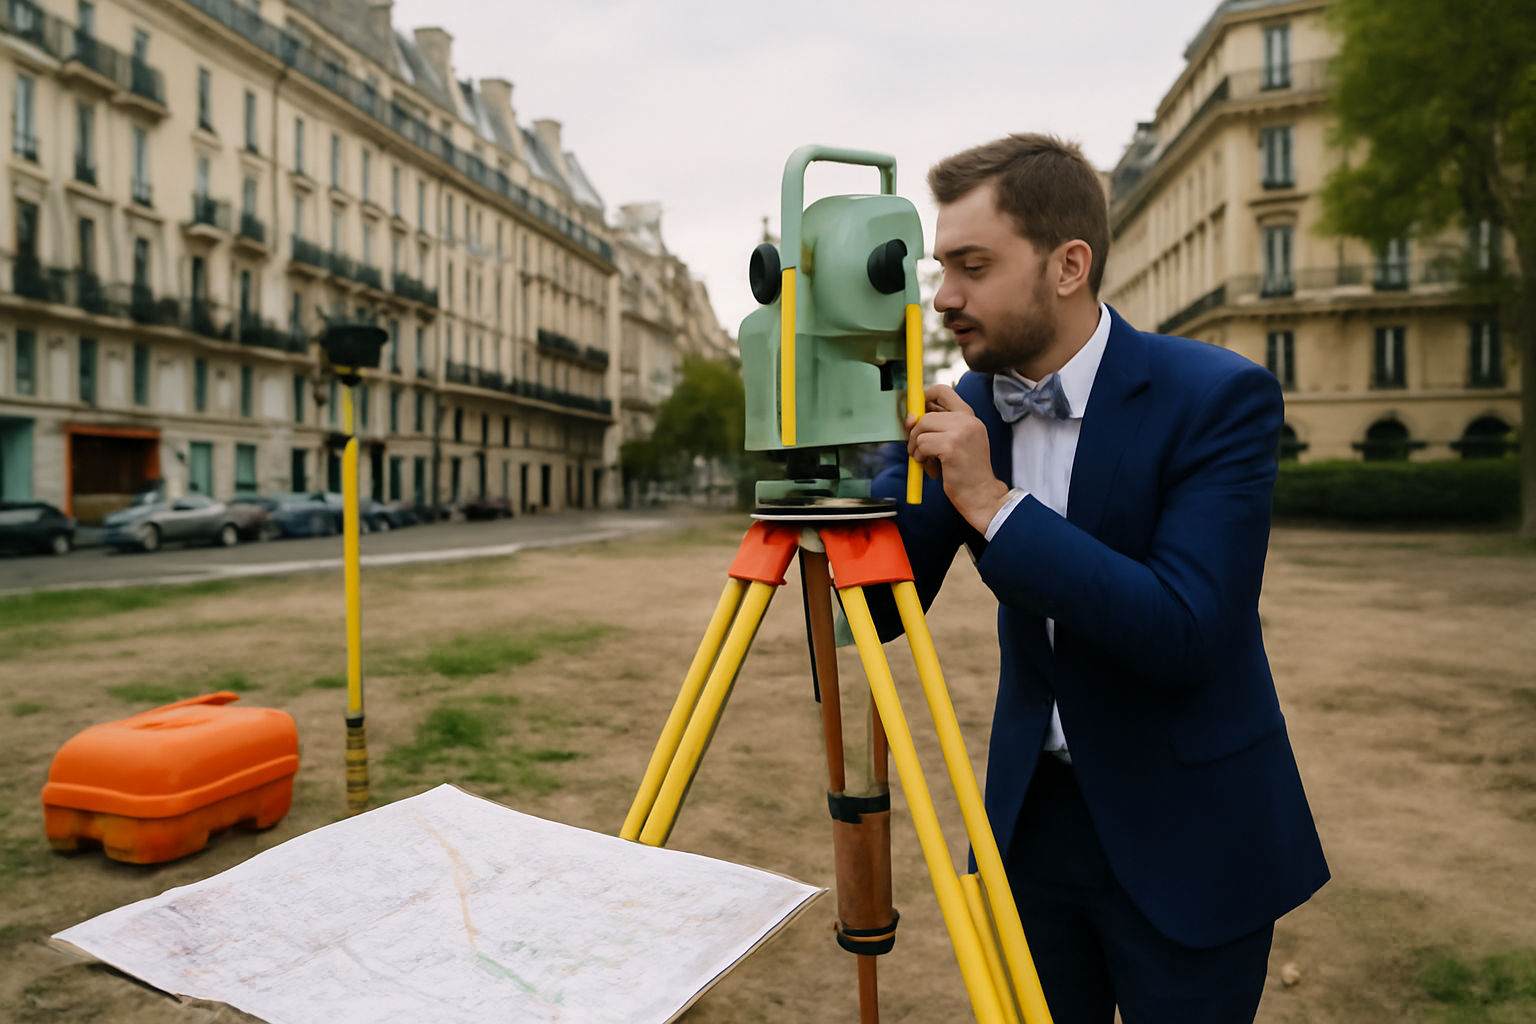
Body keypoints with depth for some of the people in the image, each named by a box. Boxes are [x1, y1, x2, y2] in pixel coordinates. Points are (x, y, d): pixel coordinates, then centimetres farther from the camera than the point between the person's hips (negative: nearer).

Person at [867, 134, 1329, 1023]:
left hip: (1184, 834, -4)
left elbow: (1189, 634, -27)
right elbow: (884, 612, -3)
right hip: (1034, 815, 4)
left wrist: (993, 502, -29)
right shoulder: (965, 408, -3)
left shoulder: (1219, 397, -17)